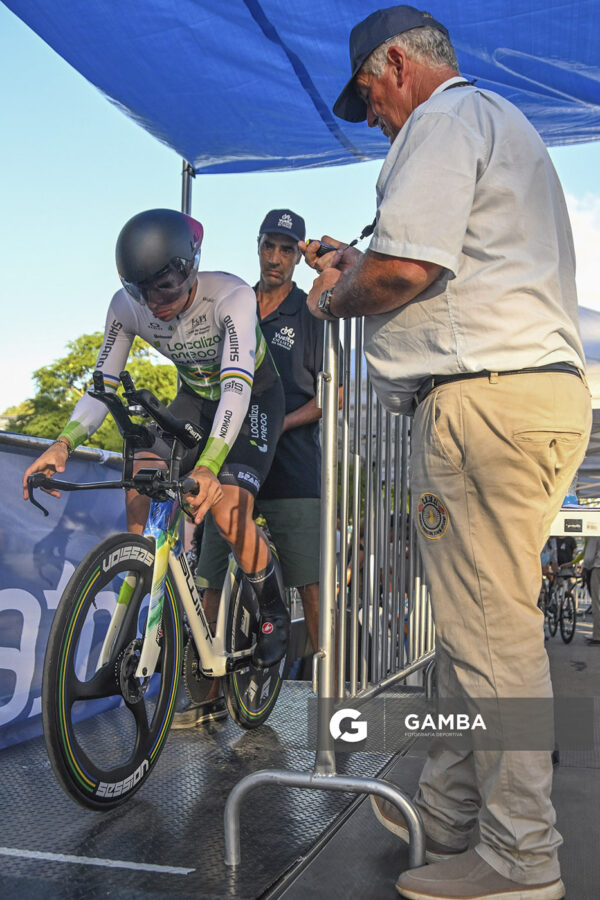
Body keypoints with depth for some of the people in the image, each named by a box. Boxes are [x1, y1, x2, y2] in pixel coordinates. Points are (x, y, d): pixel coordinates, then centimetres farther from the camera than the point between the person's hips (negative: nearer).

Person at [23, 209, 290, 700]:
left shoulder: (231, 296, -33)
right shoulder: (128, 306, -19)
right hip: (195, 398, 5)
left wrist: (208, 468, -57)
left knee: (228, 511, -24)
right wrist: (63, 444, -35)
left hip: (255, 397, -4)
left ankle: (274, 609, 3)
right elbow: (103, 384, -17)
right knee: (140, 483, -20)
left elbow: (237, 387, -43)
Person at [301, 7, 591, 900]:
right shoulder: (503, 124, 30)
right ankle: (447, 812, 26)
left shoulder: (445, 119, -3)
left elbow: (406, 266, -18)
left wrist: (334, 298, 1)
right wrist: (352, 266, 28)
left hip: (484, 393, -11)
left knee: (490, 630, -5)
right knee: (479, 620, 14)